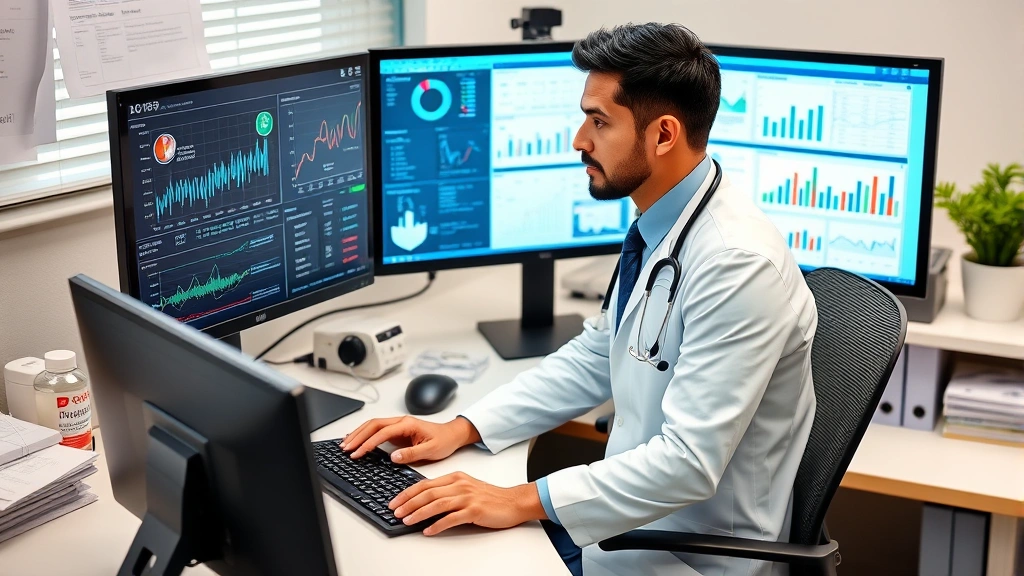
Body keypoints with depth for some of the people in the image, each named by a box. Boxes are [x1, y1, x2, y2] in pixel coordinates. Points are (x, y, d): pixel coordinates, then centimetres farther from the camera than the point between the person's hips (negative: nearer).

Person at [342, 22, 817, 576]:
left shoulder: (738, 264, -27)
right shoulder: (656, 227, 1)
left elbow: (689, 462, -28)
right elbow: (593, 358, 10)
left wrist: (522, 501, -28)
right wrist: (462, 428, 0)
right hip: (637, 508, 7)